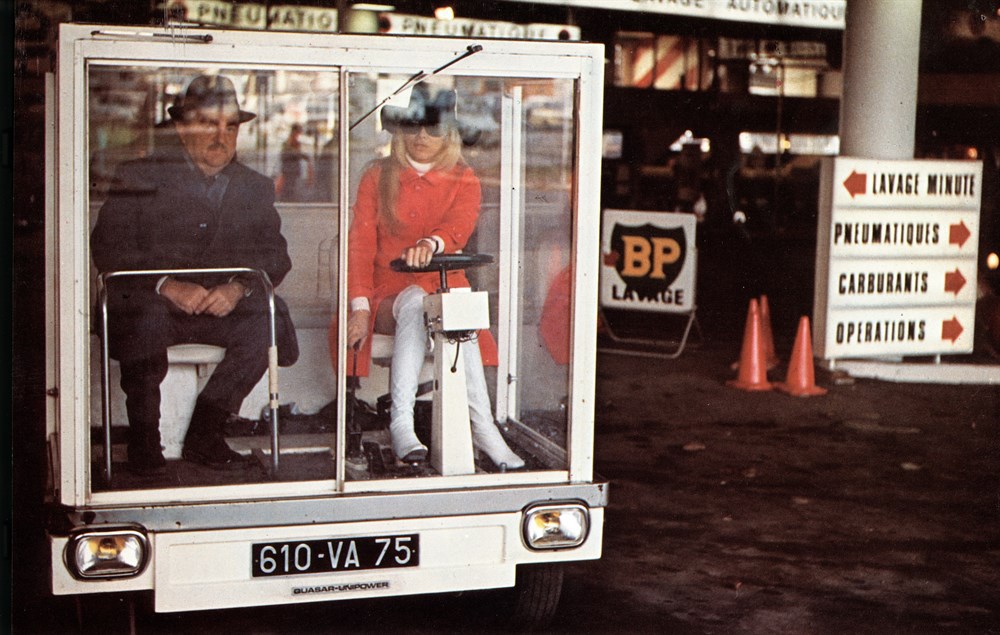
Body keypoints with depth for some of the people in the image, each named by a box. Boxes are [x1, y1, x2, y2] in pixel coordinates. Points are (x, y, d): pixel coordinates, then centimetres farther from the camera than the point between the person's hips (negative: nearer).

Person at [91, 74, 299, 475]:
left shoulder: (256, 187, 13)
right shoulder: (140, 176, 4)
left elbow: (275, 255, 4)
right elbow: (107, 247, -7)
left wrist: (239, 287, -18)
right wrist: (166, 284, -24)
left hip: (223, 306, 3)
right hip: (151, 302, -3)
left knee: (267, 319, -27)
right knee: (146, 315, -36)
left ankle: (204, 432, -15)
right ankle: (143, 438, -17)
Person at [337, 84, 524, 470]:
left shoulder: (463, 182, 9)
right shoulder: (377, 178, 11)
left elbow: (460, 225, -15)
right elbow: (360, 245, 3)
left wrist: (431, 243, -40)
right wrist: (360, 306, -13)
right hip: (388, 295, 0)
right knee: (416, 301, -35)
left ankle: (481, 427, -36)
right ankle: (401, 424, -42)